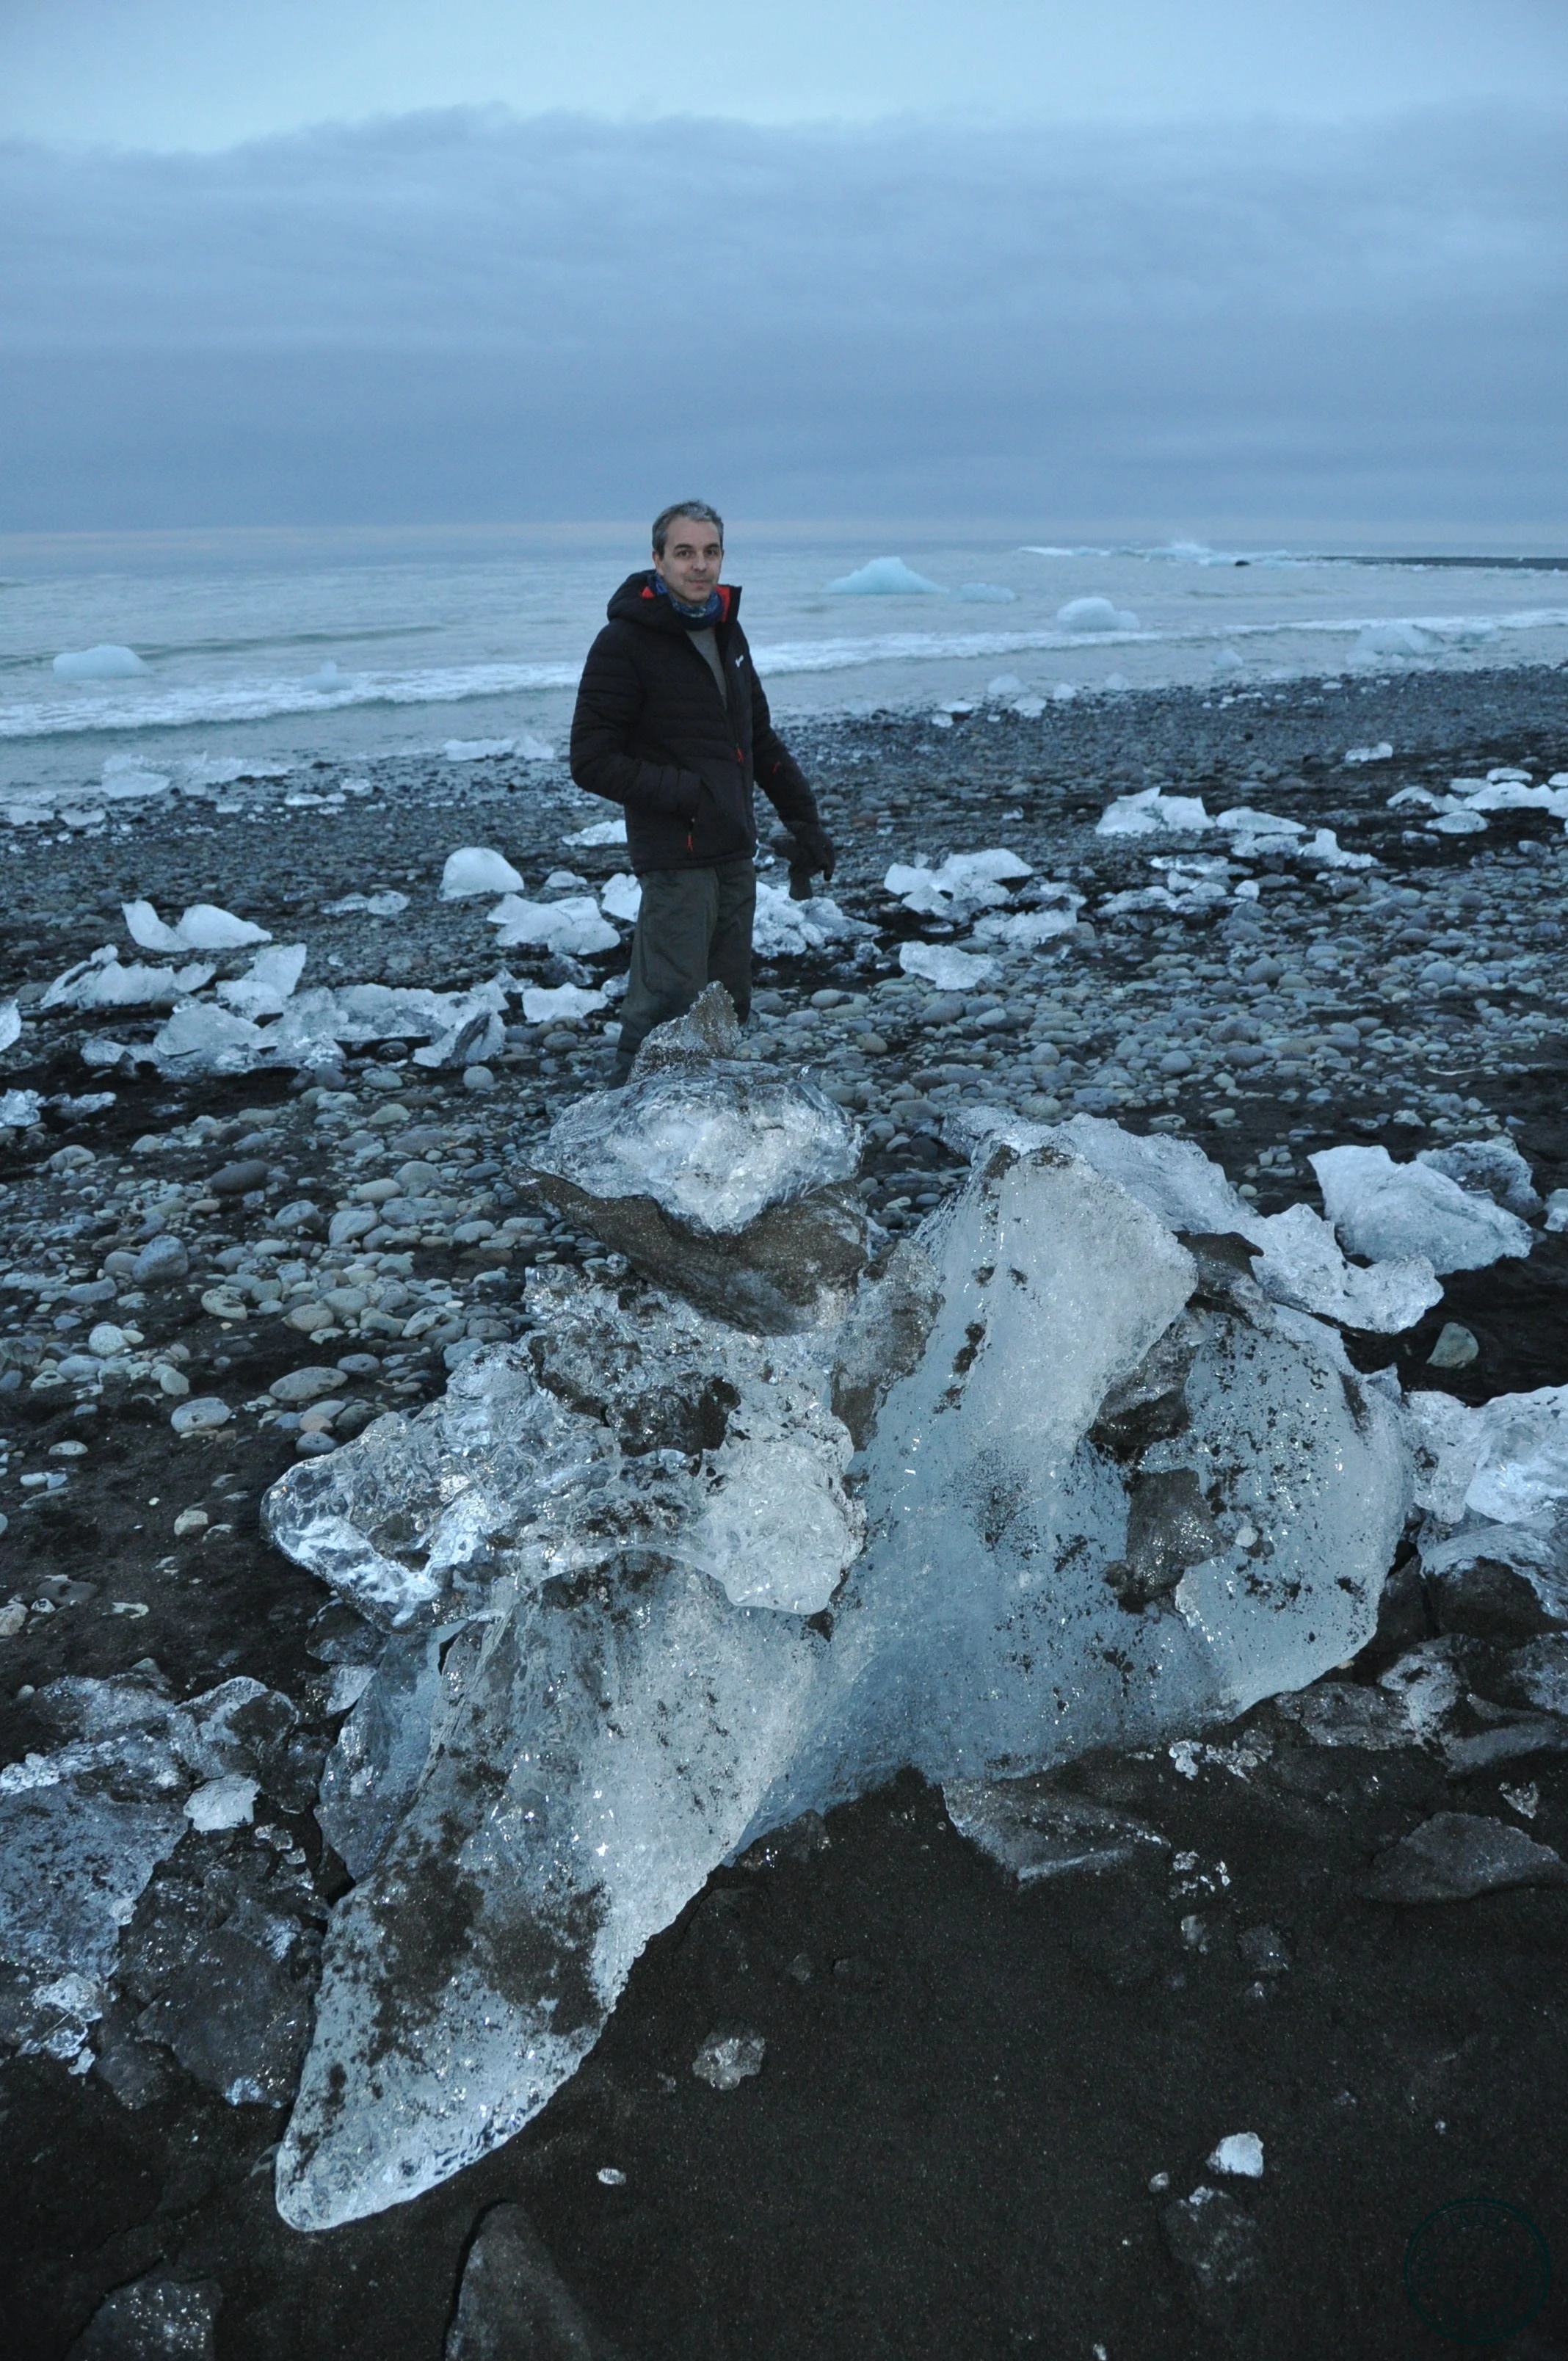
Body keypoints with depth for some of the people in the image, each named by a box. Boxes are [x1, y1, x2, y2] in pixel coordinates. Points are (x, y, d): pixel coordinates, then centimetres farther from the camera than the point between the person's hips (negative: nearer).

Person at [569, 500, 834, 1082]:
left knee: (729, 1007, 13)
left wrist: (805, 820, 15)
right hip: (675, 856, -8)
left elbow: (760, 738, 21)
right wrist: (684, 794, -17)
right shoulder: (624, 642, -10)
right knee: (668, 1008, -10)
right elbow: (592, 761, -13)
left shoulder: (725, 630, 13)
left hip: (734, 854, 8)